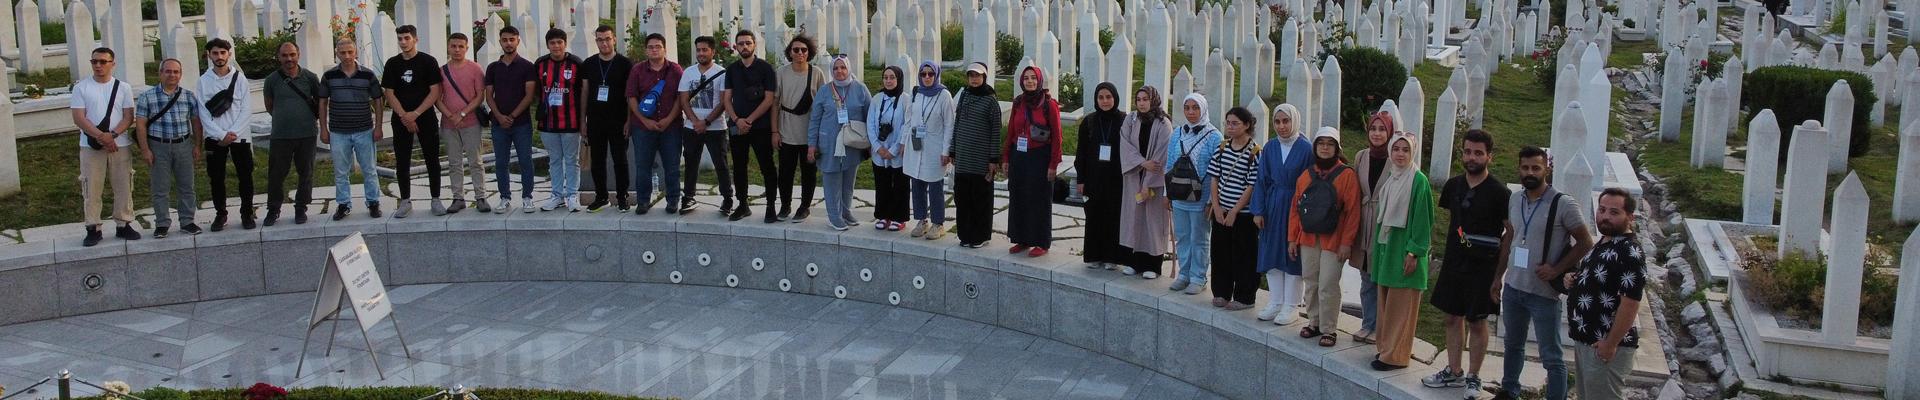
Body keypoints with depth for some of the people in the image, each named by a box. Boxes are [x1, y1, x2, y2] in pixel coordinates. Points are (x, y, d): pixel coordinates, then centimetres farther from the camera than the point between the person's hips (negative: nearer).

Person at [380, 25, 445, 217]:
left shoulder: (428, 61, -1)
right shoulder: (392, 64, 6)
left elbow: (435, 92, -5)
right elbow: (389, 93, 3)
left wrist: (415, 114, -12)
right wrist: (404, 117, -9)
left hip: (426, 119, -2)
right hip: (401, 120, 2)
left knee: (432, 161, 1)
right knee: (402, 163, 3)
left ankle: (436, 200, 8)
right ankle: (405, 201, 11)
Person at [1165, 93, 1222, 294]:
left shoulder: (1213, 136, -7)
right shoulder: (1177, 134, 8)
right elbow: (1169, 164, 13)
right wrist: (1167, 193, 10)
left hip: (1200, 199, -5)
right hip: (1179, 197, 5)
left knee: (1198, 238, 4)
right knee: (1182, 237, 12)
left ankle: (1198, 278, 13)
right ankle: (1184, 275, 23)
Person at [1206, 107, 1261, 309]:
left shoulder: (1255, 152, -11)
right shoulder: (1222, 147, 6)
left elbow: (1252, 186, -13)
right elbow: (1215, 178, 8)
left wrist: (1234, 211, -13)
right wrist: (1216, 206, -2)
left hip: (1244, 213, -5)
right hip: (1220, 211, 5)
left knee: (1244, 256, 3)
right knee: (1221, 253, 11)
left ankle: (1244, 297, 12)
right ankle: (1221, 293, 23)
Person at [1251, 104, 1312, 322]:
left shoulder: (1306, 148, -8)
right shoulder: (1270, 147, 4)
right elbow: (1262, 180, 7)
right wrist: (1258, 211, 1)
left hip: (1295, 207, -5)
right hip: (1272, 208, 5)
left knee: (1293, 255, 1)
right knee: (1272, 253, 8)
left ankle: (1290, 306, 10)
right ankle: (1275, 303, 18)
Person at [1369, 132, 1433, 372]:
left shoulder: (1419, 181, -11)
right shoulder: (1389, 179, 11)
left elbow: (1422, 218, -13)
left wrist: (1414, 252, -16)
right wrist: (1376, 245, 12)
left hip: (1404, 249, -7)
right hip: (1386, 245, 7)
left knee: (1401, 305, -2)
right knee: (1386, 301, 12)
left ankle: (1397, 355, 3)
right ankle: (1388, 347, 21)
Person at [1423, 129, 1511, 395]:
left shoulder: (1499, 192, -12)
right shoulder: (1453, 186, 5)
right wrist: (1456, 244, 13)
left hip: (1481, 268, -5)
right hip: (1453, 263, 5)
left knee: (1476, 322, 4)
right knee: (1453, 317, 12)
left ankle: (1473, 378, 15)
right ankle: (1453, 372, 23)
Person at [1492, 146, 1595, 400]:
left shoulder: (1563, 204, -14)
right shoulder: (1514, 199, 4)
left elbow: (1585, 242, -9)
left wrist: (1556, 269, -15)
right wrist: (1498, 277, 15)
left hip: (1543, 293, -6)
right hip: (1512, 288, 6)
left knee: (1551, 358, 2)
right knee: (1513, 345, 23)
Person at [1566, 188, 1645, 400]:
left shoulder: (1630, 253, -22)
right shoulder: (1603, 243, 9)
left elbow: (1630, 304, -24)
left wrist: (1611, 344, -22)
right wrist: (1571, 279, 3)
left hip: (1604, 345, -10)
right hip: (1585, 339, 10)